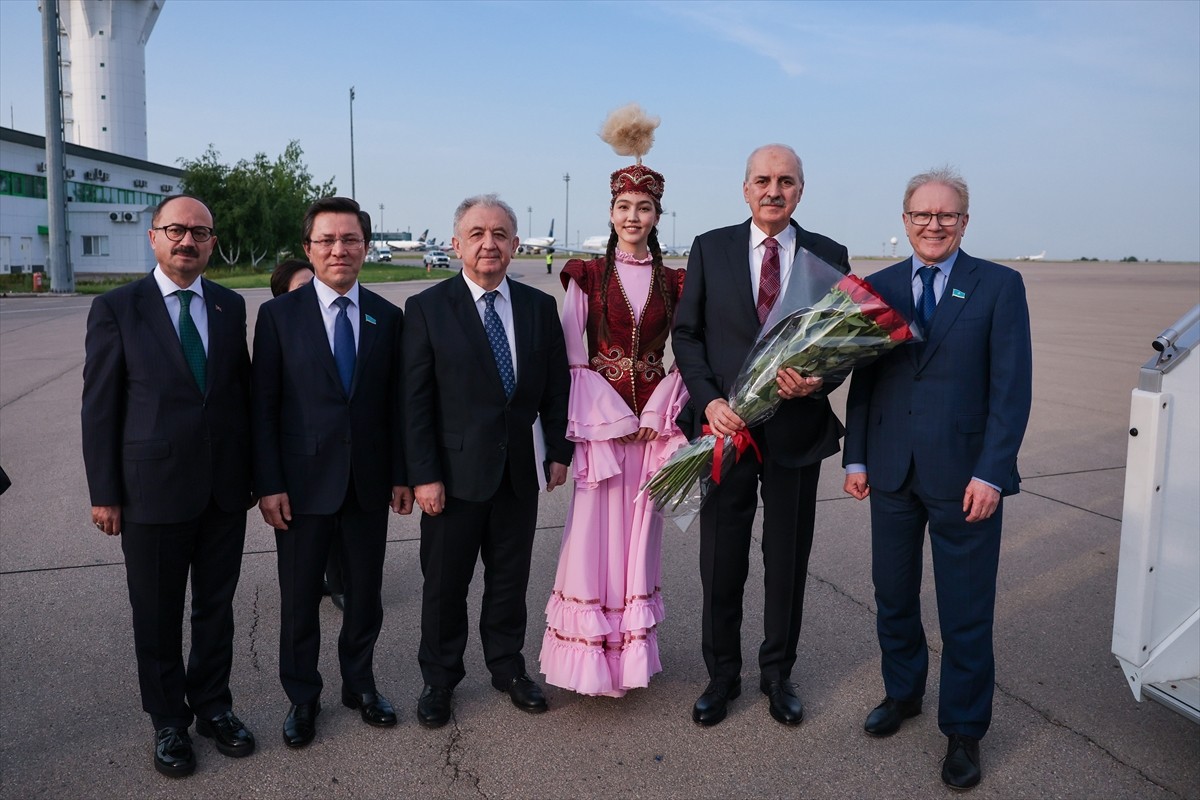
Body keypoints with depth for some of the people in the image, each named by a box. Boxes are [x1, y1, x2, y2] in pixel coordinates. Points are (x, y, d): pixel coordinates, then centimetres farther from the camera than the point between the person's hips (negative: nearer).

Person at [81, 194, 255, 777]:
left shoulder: (231, 307, 5)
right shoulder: (116, 308, -5)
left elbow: (244, 392, 8)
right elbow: (99, 407, -5)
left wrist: (252, 473, 8)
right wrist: (105, 494, -6)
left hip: (224, 489, 3)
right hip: (153, 489, -3)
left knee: (216, 608, 15)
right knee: (158, 616, 11)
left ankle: (213, 706, 33)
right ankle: (168, 721, 30)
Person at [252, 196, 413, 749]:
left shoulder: (387, 317, 4)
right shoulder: (279, 315, -3)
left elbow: (396, 403, 6)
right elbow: (264, 407, -5)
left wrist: (401, 475, 4)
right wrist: (268, 485, -9)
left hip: (370, 481, 2)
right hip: (303, 481, -2)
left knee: (365, 593, 14)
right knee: (300, 598, 10)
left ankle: (359, 684, 34)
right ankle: (302, 698, 29)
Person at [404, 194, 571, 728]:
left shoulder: (539, 307, 4)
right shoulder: (427, 309, -6)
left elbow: (556, 387, 8)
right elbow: (415, 400, -8)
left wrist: (559, 451, 5)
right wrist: (424, 475, -12)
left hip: (520, 471, 3)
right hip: (455, 473, -2)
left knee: (510, 578, 15)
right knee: (444, 584, 10)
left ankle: (508, 668, 35)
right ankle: (439, 680, 30)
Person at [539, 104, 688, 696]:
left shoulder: (674, 283, 7)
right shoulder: (586, 276, 1)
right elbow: (570, 358, -2)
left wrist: (656, 417, -7)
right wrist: (614, 418, -10)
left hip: (654, 421, 2)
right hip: (597, 419, -2)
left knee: (641, 534, 9)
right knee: (592, 535, -3)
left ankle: (633, 648, 23)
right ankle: (590, 653, 11)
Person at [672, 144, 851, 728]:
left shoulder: (829, 256, 3)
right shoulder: (710, 248, 2)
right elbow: (686, 333, 2)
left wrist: (818, 382, -17)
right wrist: (709, 400, -12)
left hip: (797, 429, 1)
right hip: (726, 425, 0)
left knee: (788, 560, 13)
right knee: (721, 564, 9)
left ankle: (778, 674, 33)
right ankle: (721, 676, 29)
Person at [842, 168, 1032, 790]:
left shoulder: (999, 286, -2)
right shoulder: (879, 287, 7)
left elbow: (1012, 387, -7)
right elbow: (863, 380, 8)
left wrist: (991, 473, -14)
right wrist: (855, 457, 3)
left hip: (965, 476, -3)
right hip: (892, 474, 3)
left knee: (966, 613, 6)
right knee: (893, 597, 15)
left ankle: (963, 730, 25)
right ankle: (902, 692, 38)